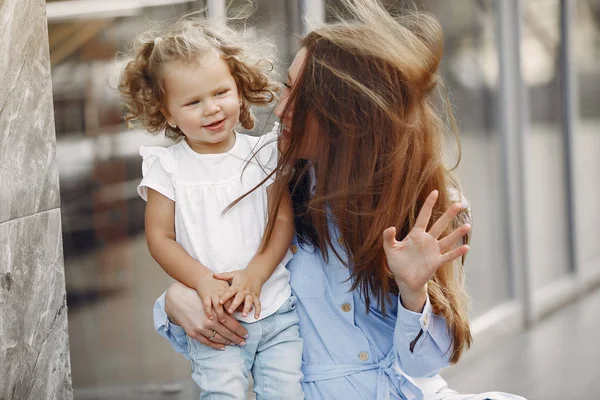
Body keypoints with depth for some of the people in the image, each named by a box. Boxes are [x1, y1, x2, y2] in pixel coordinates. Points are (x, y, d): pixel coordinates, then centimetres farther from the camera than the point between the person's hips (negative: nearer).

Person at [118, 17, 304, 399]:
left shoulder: (263, 153, 4)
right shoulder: (168, 166, 0)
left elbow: (283, 221, 0)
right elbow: (160, 237, -2)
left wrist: (254, 276, -14)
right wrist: (205, 282, -15)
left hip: (276, 307, 1)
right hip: (214, 315, -1)